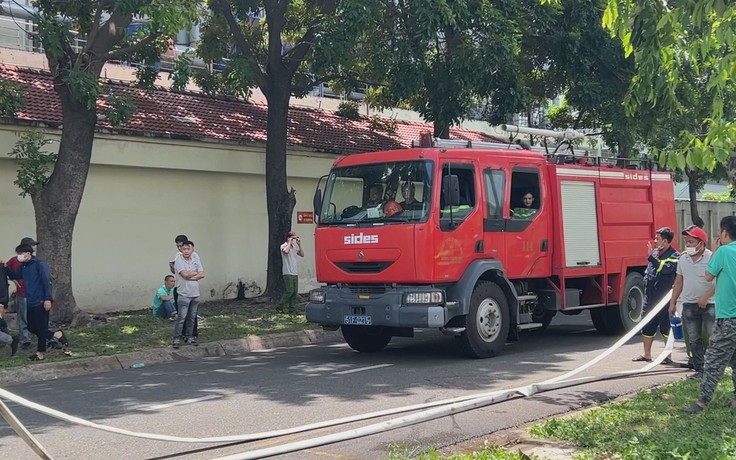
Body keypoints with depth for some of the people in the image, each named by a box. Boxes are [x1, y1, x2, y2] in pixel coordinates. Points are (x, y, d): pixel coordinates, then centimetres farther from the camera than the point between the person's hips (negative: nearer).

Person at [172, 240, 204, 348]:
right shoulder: (179, 261, -8)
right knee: (181, 317, -6)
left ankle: (189, 336, 20)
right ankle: (177, 338, 0)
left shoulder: (196, 260, 8)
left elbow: (202, 275, -1)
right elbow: (185, 274, -20)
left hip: (195, 294, 5)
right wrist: (196, 273, -5)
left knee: (192, 317, 11)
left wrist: (190, 277, -13)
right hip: (184, 294, -5)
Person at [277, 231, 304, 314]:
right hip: (288, 273, -7)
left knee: (295, 292, 5)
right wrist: (290, 242, -15)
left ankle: (291, 308, 11)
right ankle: (280, 307, -3)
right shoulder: (284, 246, -5)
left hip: (295, 273, 7)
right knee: (289, 291, -12)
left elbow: (302, 254, 15)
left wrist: (299, 245, 6)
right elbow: (286, 251, -28)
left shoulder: (294, 247, 15)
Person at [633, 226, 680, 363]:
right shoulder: (655, 252, 13)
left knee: (666, 327, 0)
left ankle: (668, 355, 10)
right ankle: (646, 354, 22)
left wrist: (651, 256, -24)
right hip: (650, 297, 7)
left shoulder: (675, 256, -9)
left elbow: (664, 269, -26)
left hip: (664, 297, -7)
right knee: (647, 326, 12)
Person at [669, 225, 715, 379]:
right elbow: (679, 282, 16)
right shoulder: (683, 259, 10)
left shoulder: (711, 258, -9)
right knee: (694, 340, 7)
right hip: (689, 305, 6)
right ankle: (699, 369, 13)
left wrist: (705, 297, -20)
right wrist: (673, 302, 15)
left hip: (709, 304, -5)